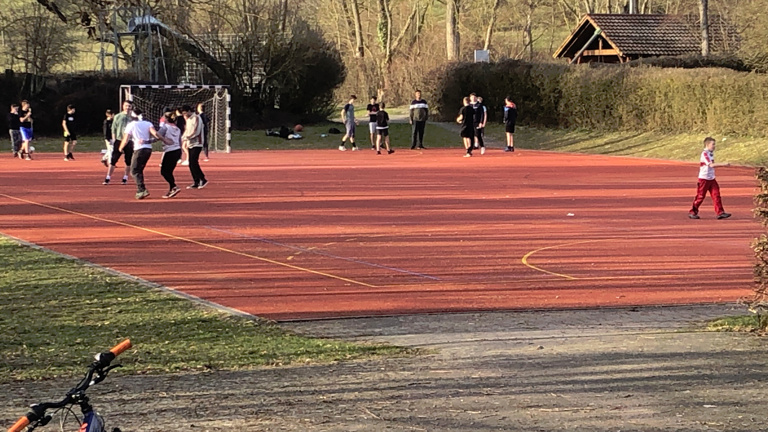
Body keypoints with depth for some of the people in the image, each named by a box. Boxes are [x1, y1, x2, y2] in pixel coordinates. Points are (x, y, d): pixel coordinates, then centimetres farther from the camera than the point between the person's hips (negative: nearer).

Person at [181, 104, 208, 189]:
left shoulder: (196, 118, -10)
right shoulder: (188, 119, 16)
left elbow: (195, 132, -18)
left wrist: (186, 137, -20)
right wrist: (183, 138, 4)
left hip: (196, 144, -9)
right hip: (190, 144, 9)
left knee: (193, 162, -16)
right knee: (191, 164, 4)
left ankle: (203, 180, -9)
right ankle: (196, 182, 8)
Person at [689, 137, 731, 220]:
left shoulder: (711, 153, 11)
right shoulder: (704, 154, -17)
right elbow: (711, 165, -28)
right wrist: (723, 164, -31)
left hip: (711, 178, 8)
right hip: (704, 178, -8)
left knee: (716, 195, -1)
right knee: (700, 196, 0)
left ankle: (720, 213, -3)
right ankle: (692, 212, 13)